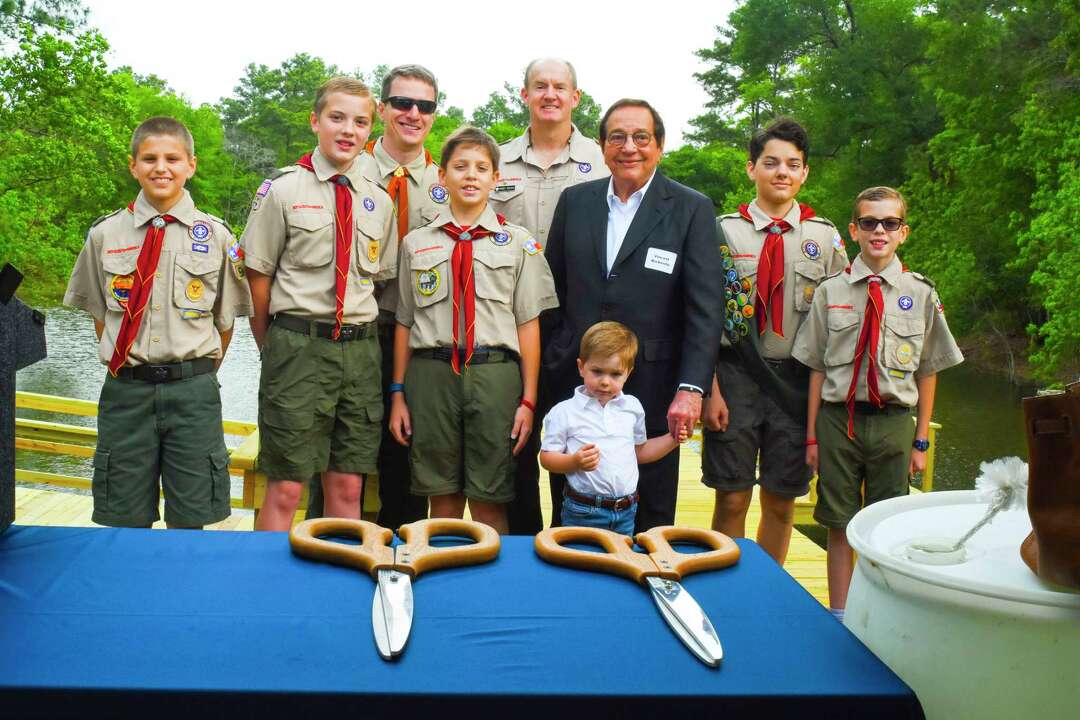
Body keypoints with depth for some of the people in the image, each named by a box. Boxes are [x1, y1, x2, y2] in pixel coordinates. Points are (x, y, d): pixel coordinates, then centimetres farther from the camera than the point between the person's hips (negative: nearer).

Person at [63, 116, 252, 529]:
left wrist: (200, 375, 8)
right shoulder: (105, 235, 4)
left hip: (193, 391, -1)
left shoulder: (216, 236, 1)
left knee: (189, 521, 5)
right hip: (126, 390, 1)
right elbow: (99, 313, 13)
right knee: (127, 521, 8)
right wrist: (123, 369, 8)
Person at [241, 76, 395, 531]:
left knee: (347, 487, 9)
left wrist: (358, 336, 8)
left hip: (359, 349, 4)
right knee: (285, 490, -2)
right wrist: (275, 350, 4)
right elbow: (258, 277, 1)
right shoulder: (283, 191, -2)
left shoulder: (378, 202, 11)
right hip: (298, 344, -4)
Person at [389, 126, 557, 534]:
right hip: (432, 372, 1)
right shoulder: (416, 243, 10)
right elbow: (404, 323, 12)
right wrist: (398, 394, 9)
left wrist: (528, 399, -2)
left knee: (489, 504, 3)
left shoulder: (518, 243, 5)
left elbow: (528, 324, 3)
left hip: (494, 373, -1)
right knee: (442, 500, 8)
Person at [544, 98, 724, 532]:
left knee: (650, 521, 9)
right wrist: (548, 363, 9)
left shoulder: (692, 210, -3)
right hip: (574, 385, 3)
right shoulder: (574, 201, 7)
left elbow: (705, 309, -9)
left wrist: (692, 388, -17)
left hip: (652, 393, -3)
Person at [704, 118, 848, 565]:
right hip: (736, 376, -2)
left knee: (781, 502, 9)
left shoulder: (826, 238, 6)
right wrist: (711, 390, -8)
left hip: (798, 380, 2)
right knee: (732, 499, 1)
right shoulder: (724, 231, 1)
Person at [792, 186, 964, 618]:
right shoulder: (831, 291, 0)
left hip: (893, 422, 0)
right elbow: (817, 369, 3)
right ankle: (838, 618, 22)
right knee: (839, 525, 9)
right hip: (838, 417, 0)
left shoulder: (921, 295, 0)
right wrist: (812, 436, 2)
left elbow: (928, 373, 5)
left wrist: (921, 441, 5)